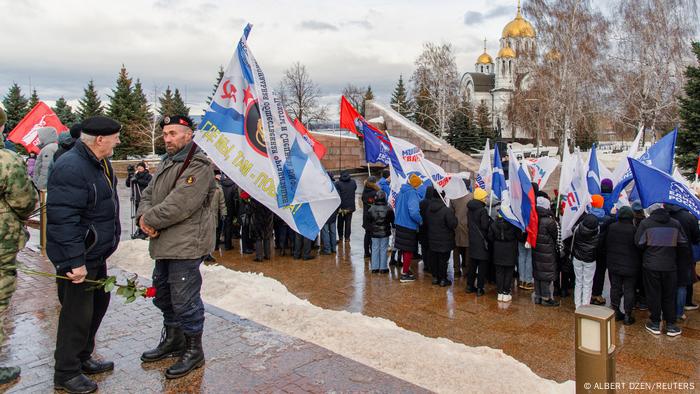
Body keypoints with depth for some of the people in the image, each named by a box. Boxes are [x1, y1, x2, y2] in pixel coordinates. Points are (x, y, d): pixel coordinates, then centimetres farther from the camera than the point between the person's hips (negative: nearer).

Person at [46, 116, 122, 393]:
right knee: (78, 315, 0)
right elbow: (63, 220, -28)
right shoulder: (71, 168, -23)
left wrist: (108, 244, 21)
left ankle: (82, 359, 37)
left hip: (96, 255, 10)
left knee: (97, 304, 20)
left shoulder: (100, 164, 10)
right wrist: (74, 262, -28)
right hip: (78, 259, -10)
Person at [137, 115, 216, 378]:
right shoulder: (167, 161, 17)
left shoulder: (198, 165, -16)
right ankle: (172, 340, 40)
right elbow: (148, 194, 16)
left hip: (186, 246, -10)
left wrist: (149, 220, -11)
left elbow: (178, 206, -23)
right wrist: (144, 216, -5)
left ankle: (193, 351, 16)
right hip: (165, 244, 10)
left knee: (184, 300, -1)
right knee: (163, 295, 21)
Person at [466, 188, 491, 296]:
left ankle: (470, 285, 23)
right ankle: (479, 288, 5)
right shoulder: (482, 210, -18)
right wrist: (490, 221, -3)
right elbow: (485, 226, -19)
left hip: (472, 240, 7)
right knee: (482, 265, 2)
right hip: (482, 241, -7)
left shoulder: (470, 209, 6)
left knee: (472, 263, 16)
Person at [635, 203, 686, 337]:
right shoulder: (675, 223, 1)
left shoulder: (645, 223, -7)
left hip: (651, 265, -2)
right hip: (670, 265, 2)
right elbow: (683, 243, 5)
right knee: (669, 296, 12)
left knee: (653, 295, 8)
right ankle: (671, 325, 17)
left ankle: (655, 324, 15)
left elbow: (639, 243, -8)